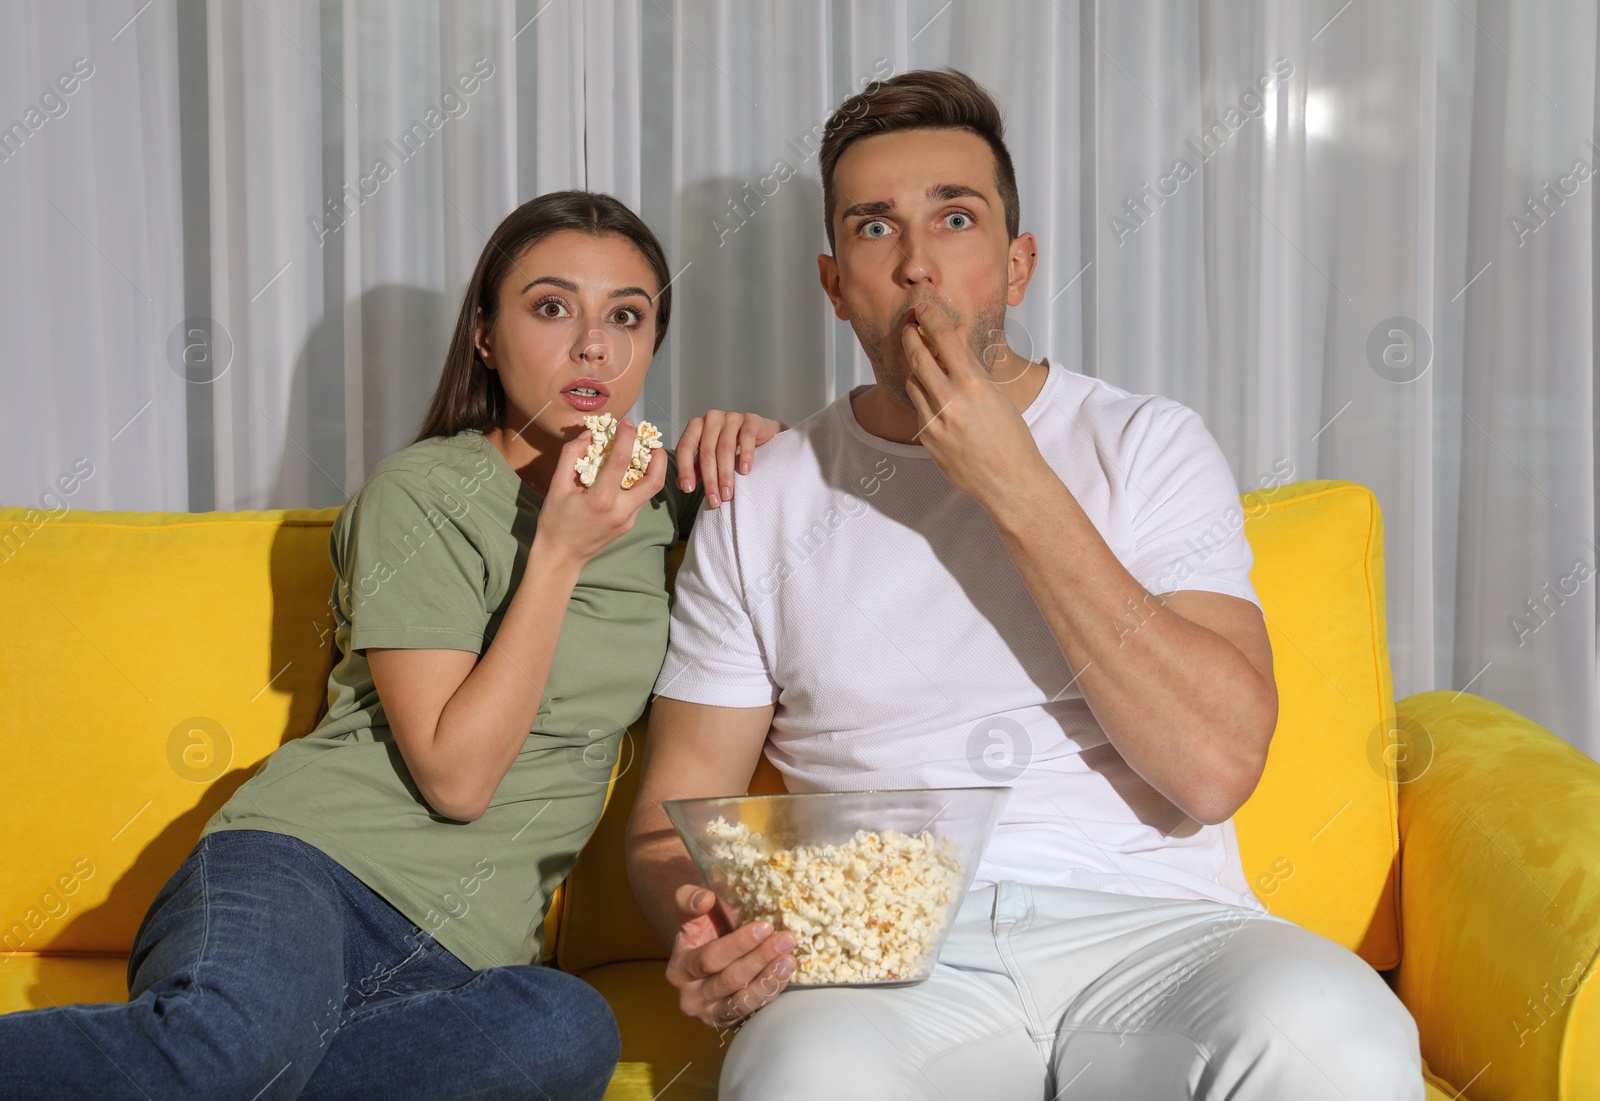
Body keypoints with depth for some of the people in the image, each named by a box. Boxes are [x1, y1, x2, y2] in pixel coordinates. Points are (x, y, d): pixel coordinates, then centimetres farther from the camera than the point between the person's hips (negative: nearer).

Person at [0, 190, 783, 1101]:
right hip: (307, 868, -4)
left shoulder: (656, 499, 15)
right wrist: (559, 552, -11)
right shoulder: (423, 494, -1)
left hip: (462, 957, 5)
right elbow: (456, 776, -8)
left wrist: (742, 442, 11)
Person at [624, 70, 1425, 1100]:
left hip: (1150, 930, 1)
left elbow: (1216, 766, -6)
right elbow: (677, 808, 13)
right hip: (891, 957, -1)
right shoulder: (764, 502, 13)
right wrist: (703, 931, -12)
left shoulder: (1148, 443, 8)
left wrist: (1014, 485, -9)